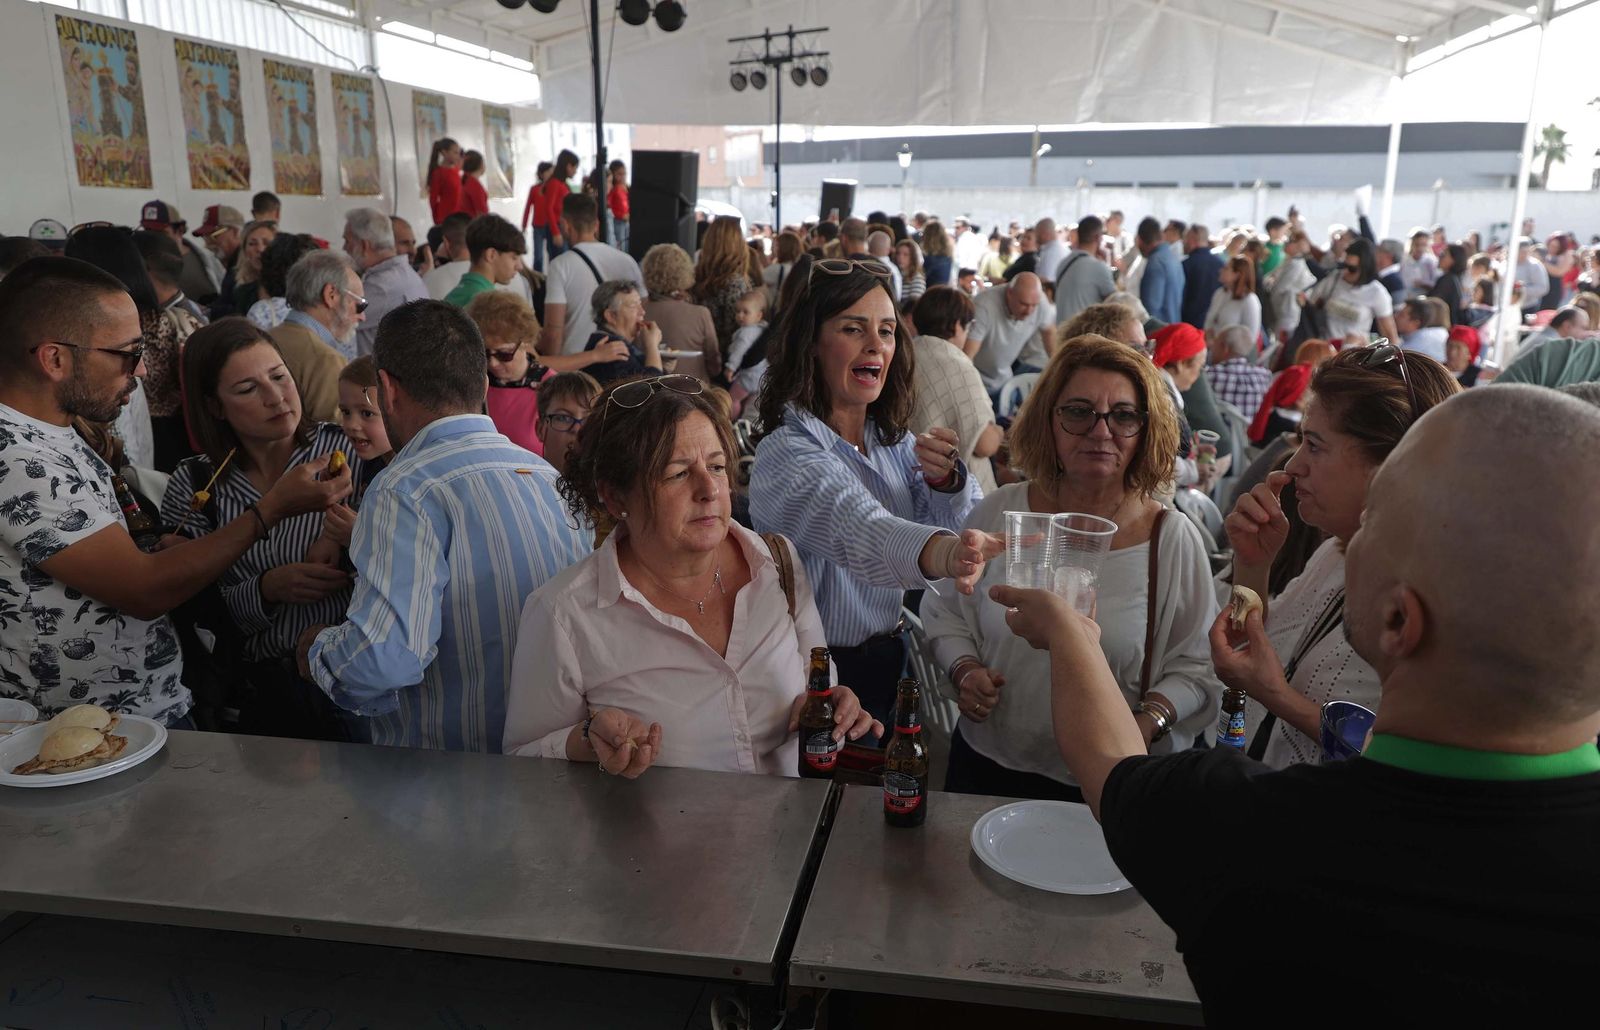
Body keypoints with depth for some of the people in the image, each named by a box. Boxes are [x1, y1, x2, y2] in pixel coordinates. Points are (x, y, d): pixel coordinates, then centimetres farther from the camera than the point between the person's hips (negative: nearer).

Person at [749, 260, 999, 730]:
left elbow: (962, 531, 4)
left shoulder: (894, 440, 6)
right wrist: (944, 552, -56)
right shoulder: (787, 454, -17)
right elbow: (856, 526, -37)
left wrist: (947, 482, -16)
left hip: (891, 663, 6)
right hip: (820, 678, -6)